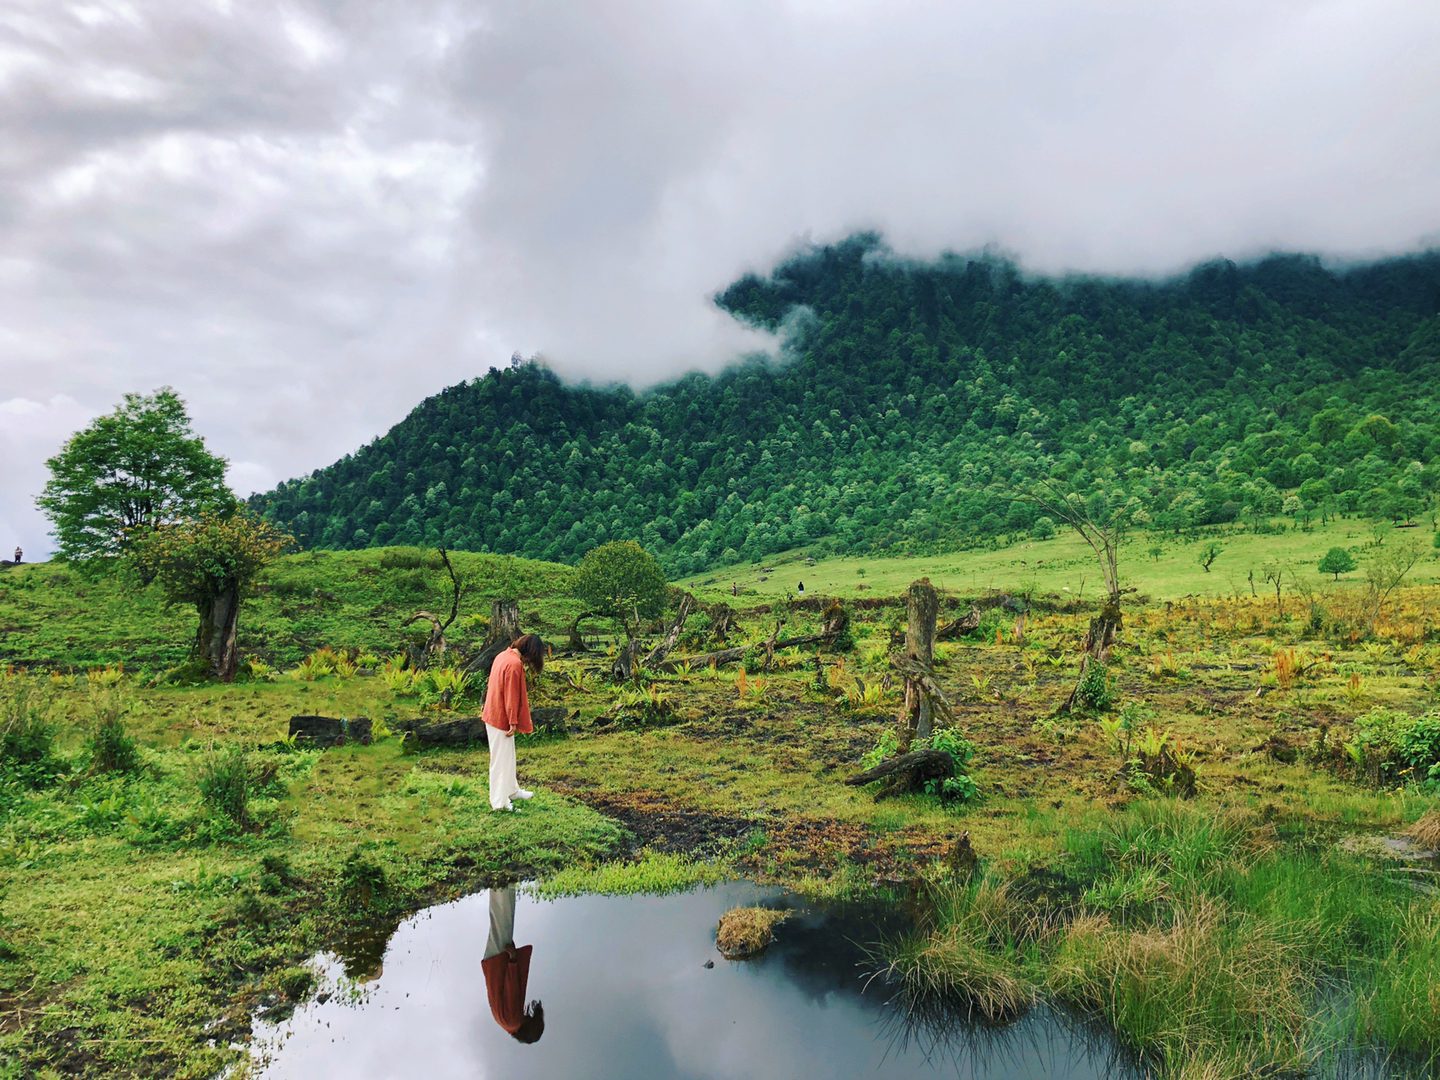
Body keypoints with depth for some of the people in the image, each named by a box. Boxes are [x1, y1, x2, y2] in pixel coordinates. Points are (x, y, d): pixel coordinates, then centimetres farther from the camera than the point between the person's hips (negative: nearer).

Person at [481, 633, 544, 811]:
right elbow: (512, 696, -22)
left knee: (507, 756, 22)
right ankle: (499, 802, 11)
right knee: (501, 758, 2)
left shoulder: (503, 656, 6)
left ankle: (512, 790, 36)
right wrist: (513, 721, -16)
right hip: (501, 718, -10)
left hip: (493, 714, 10)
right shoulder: (515, 664, -24)